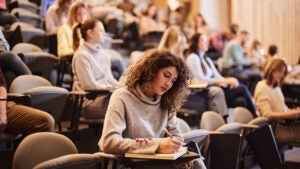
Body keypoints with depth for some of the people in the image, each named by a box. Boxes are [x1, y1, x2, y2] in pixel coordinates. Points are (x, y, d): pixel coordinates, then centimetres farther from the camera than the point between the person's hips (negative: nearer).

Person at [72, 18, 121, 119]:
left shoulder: (102, 53, 19)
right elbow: (90, 85, -13)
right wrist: (113, 89, -12)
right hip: (88, 102, -8)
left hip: (105, 95, 8)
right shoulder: (81, 55, -6)